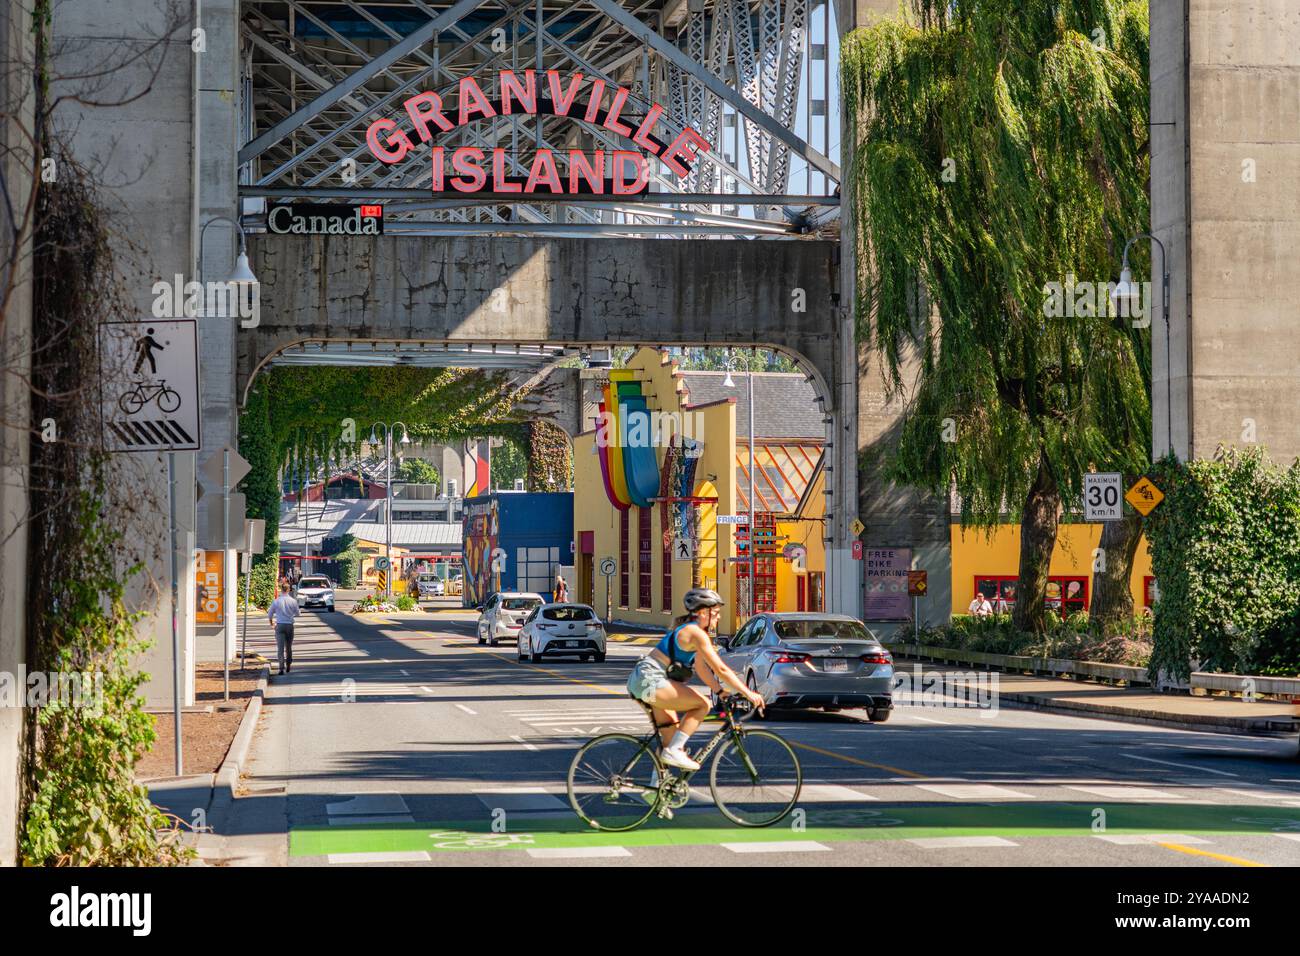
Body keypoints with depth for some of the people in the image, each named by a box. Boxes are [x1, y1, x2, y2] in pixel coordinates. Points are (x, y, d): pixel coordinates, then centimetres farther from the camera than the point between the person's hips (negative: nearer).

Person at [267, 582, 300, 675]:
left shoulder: (276, 601, -5)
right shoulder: (293, 601, -4)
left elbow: (269, 614, 7)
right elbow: (297, 614, 11)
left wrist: (271, 621, 29)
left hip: (279, 625, -2)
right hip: (290, 625, 2)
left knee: (280, 648, -3)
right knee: (288, 647, 17)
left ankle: (281, 668, -13)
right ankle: (288, 666, 27)